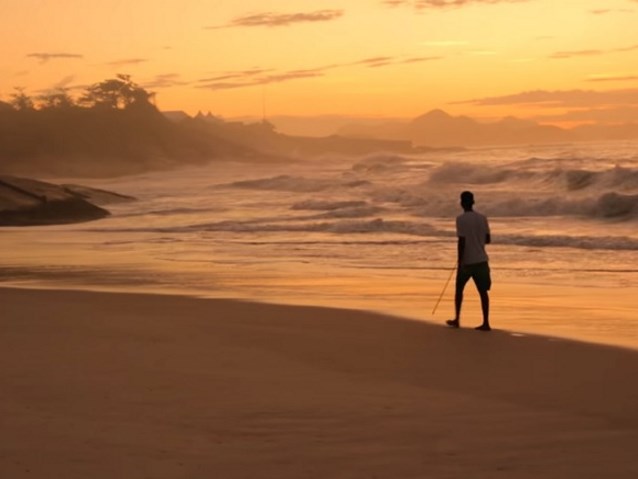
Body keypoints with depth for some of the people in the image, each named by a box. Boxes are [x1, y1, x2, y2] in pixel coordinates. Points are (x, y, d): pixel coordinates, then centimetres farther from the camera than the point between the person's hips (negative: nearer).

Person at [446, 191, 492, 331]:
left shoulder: (461, 219, -11)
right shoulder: (482, 218, 5)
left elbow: (462, 241, -15)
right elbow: (488, 239, 9)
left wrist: (460, 262, -11)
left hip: (467, 261, -3)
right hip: (481, 260, 4)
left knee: (459, 289, 14)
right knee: (483, 291, 2)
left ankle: (457, 320, 20)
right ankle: (486, 323, -4)